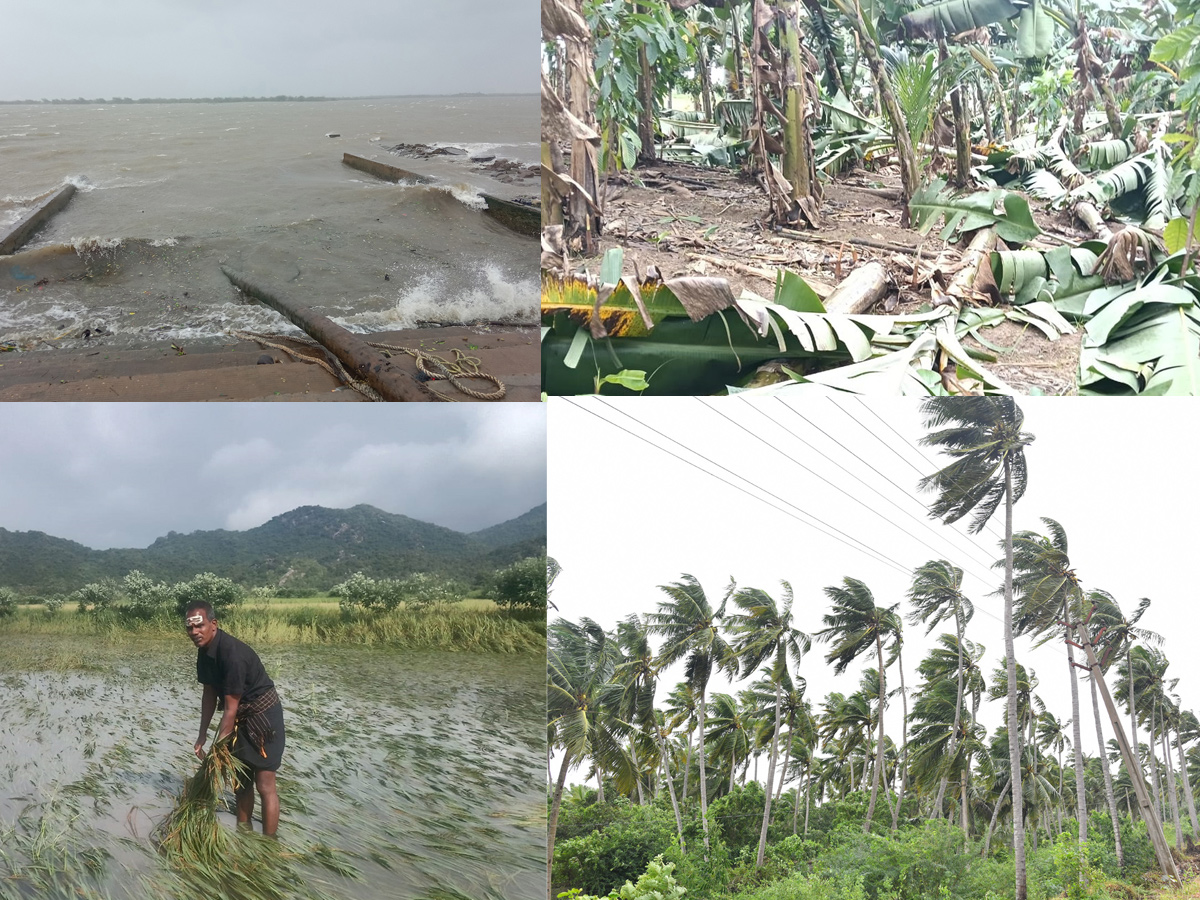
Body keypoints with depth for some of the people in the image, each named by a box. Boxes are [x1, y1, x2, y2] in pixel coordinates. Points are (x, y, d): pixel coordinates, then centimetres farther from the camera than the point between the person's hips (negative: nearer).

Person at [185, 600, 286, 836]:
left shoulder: (232, 653, -30)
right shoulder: (204, 651, -3)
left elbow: (230, 708, -27)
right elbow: (210, 694, 8)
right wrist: (202, 735, 7)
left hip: (263, 715, -9)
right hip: (241, 716, 9)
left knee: (265, 785, -7)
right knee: (241, 780, 17)